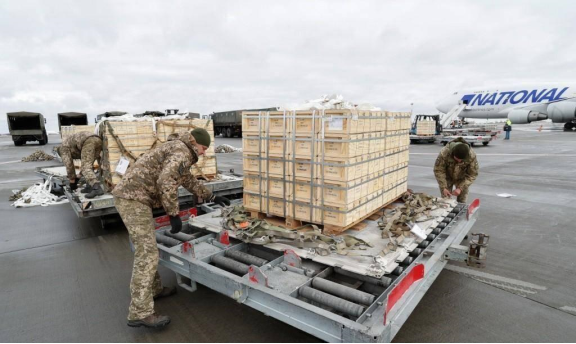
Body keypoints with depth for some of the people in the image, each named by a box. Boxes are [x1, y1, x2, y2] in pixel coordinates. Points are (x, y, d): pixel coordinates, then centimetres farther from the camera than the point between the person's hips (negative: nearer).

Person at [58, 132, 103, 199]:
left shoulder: (63, 147, 21)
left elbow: (69, 164, 10)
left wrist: (72, 181, 18)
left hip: (89, 142, -8)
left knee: (86, 168, -12)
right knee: (88, 166, 23)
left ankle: (97, 188, -31)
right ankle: (89, 187, 16)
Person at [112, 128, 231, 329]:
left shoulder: (177, 150, 24)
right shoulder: (182, 152, -9)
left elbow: (189, 181, 34)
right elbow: (166, 181, -24)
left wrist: (211, 197, 36)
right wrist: (174, 214, -18)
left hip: (129, 196, 11)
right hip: (134, 198, -11)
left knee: (146, 248, 19)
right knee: (147, 254, -10)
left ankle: (154, 289, 33)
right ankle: (140, 313, -5)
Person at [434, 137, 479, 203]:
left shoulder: (472, 156, -29)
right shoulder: (444, 153, -33)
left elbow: (472, 174, -20)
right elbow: (439, 171, -23)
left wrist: (460, 188, -28)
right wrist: (443, 188, -28)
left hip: (462, 179, 1)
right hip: (447, 177, -1)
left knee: (462, 202, 1)